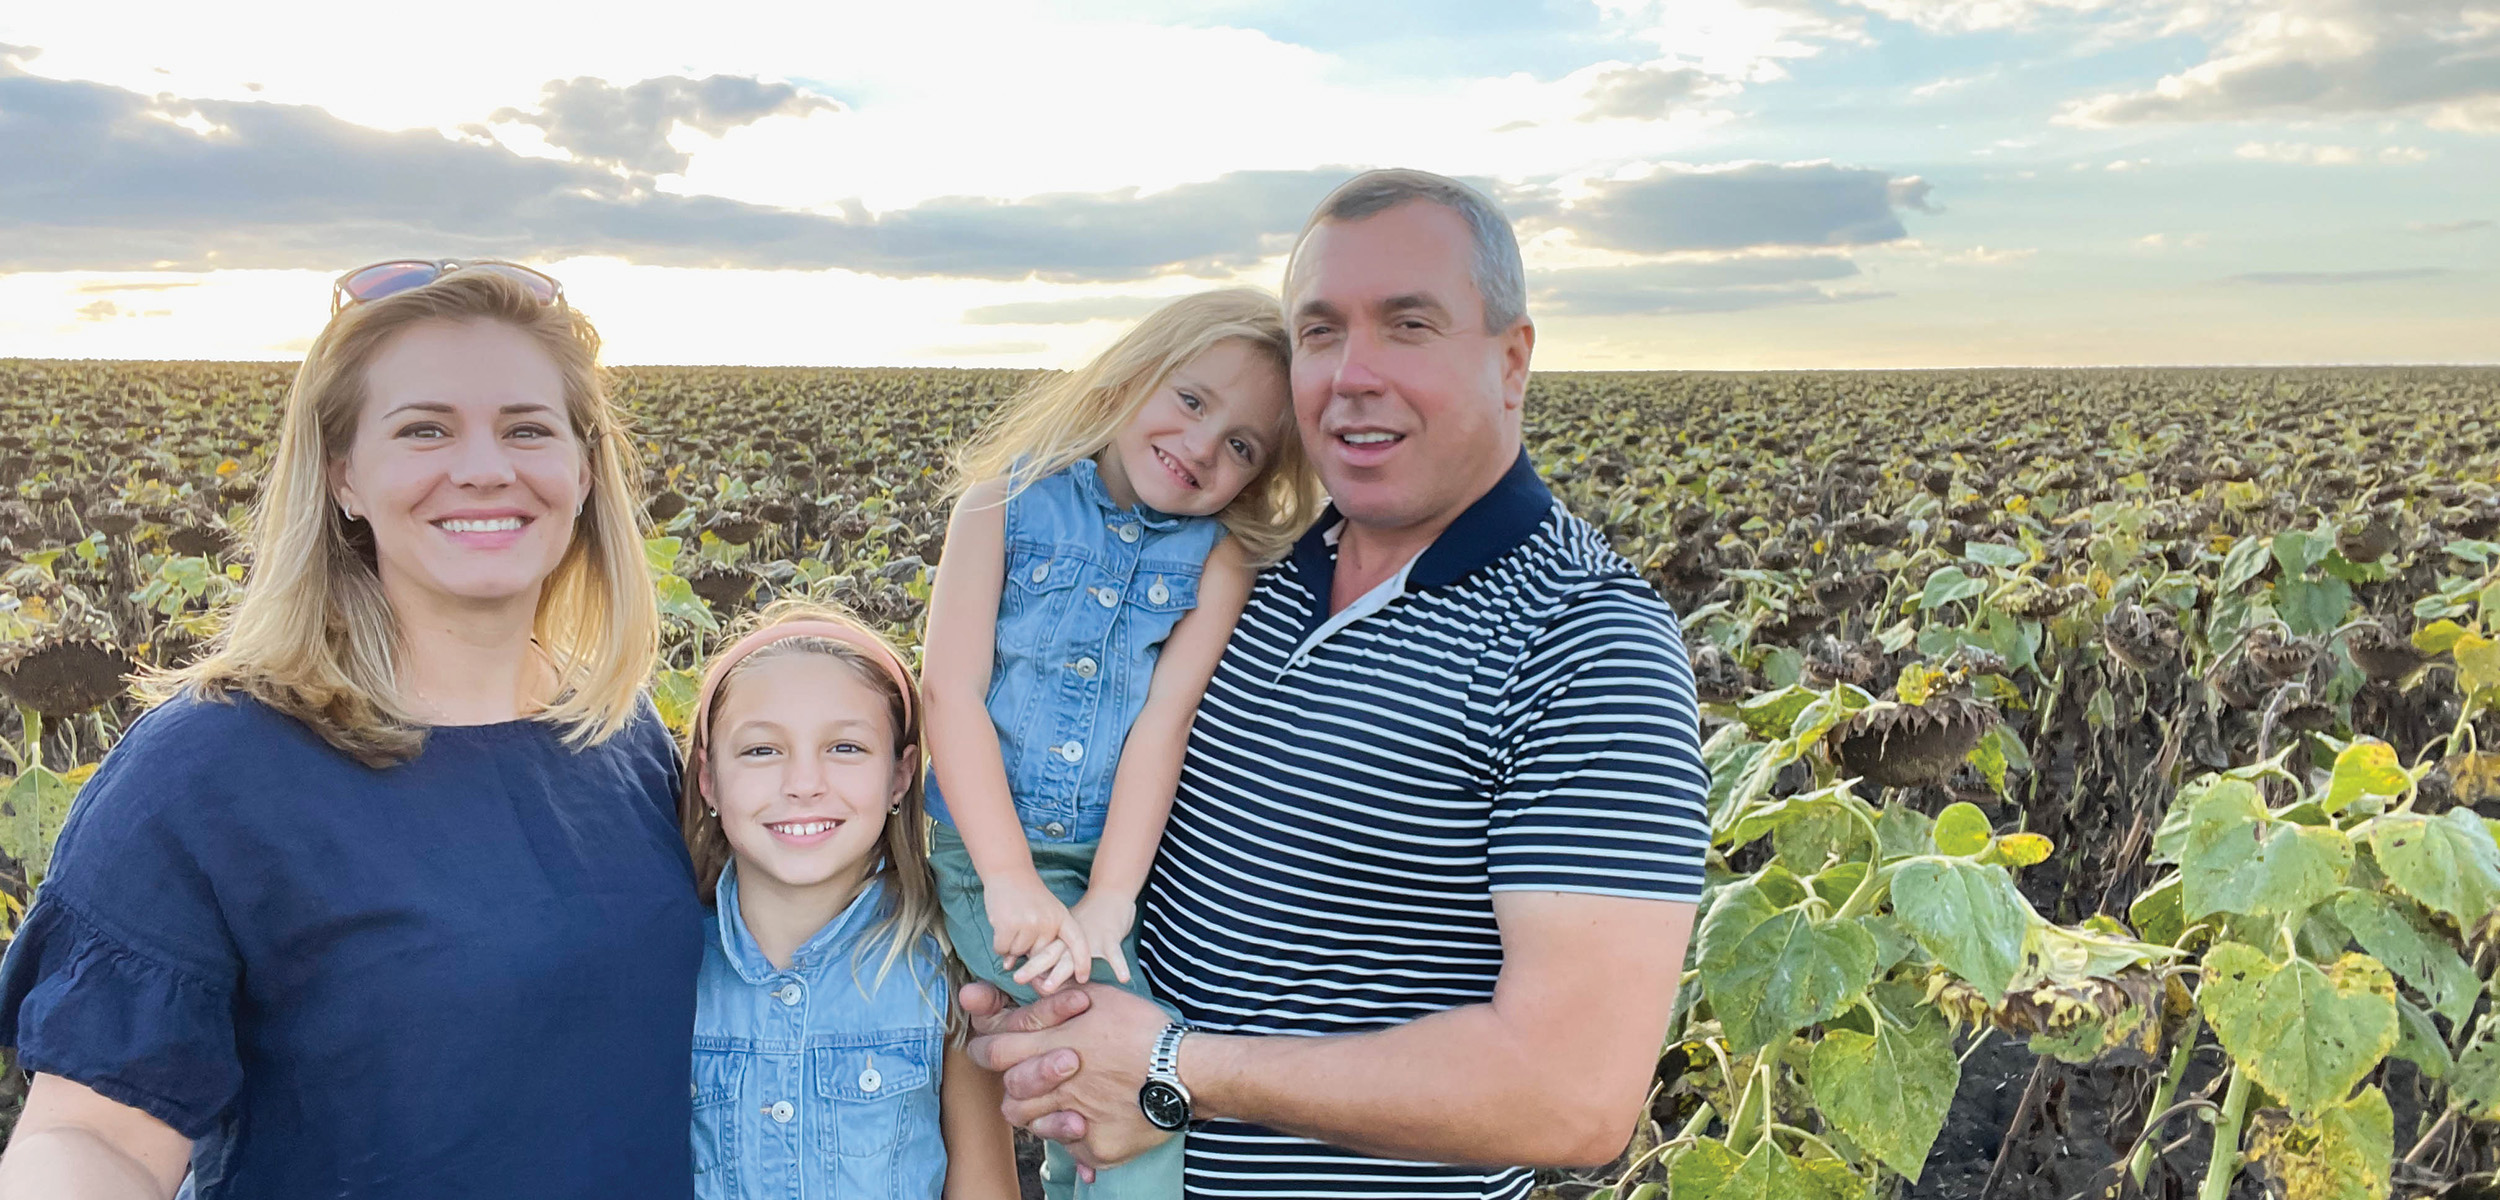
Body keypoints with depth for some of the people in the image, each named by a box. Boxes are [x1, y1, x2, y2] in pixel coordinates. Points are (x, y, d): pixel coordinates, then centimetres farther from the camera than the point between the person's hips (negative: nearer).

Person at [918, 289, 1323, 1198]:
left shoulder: (1219, 556, 3)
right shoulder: (1008, 499, 0)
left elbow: (1167, 721, -8)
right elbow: (952, 690, -7)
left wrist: (1107, 902, -18)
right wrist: (1013, 881, -16)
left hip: (1137, 860, 2)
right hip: (988, 856, -2)